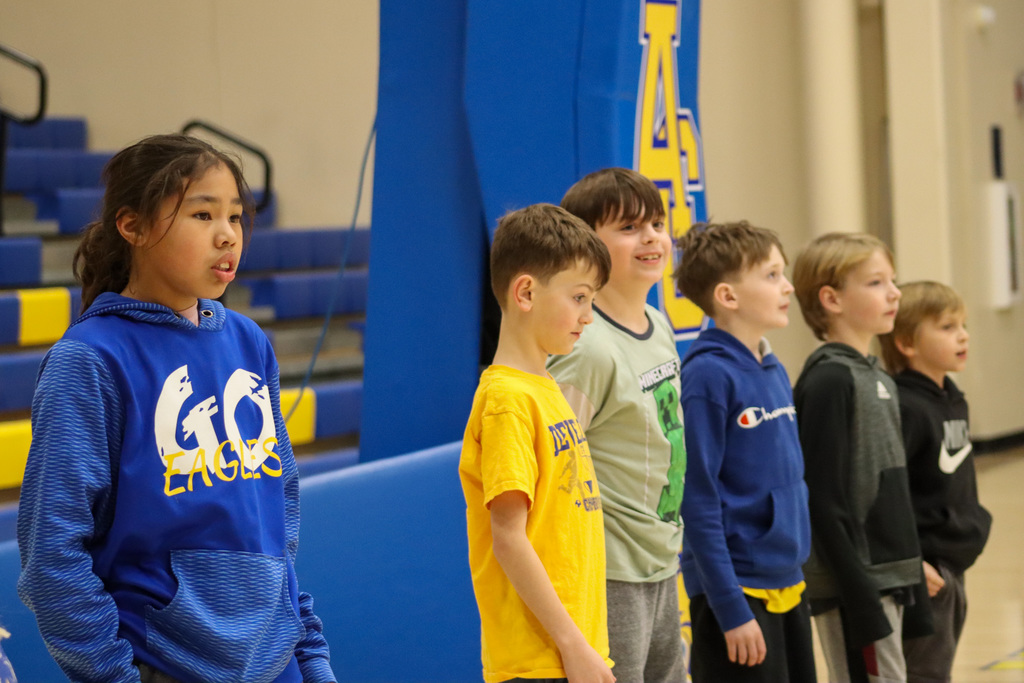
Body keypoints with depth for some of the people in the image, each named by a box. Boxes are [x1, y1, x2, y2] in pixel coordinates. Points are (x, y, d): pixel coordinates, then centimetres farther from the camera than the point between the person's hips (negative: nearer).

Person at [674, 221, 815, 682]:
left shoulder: (775, 372, 9)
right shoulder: (708, 375, -14)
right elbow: (698, 501, -16)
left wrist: (796, 574, 16)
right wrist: (731, 609, -18)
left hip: (788, 587, 8)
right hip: (736, 591, -8)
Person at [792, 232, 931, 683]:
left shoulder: (878, 379, 13)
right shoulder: (828, 380, -14)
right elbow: (825, 500, -18)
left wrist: (912, 583, 17)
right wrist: (861, 601, -20)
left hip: (889, 579, 9)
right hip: (853, 588, -9)